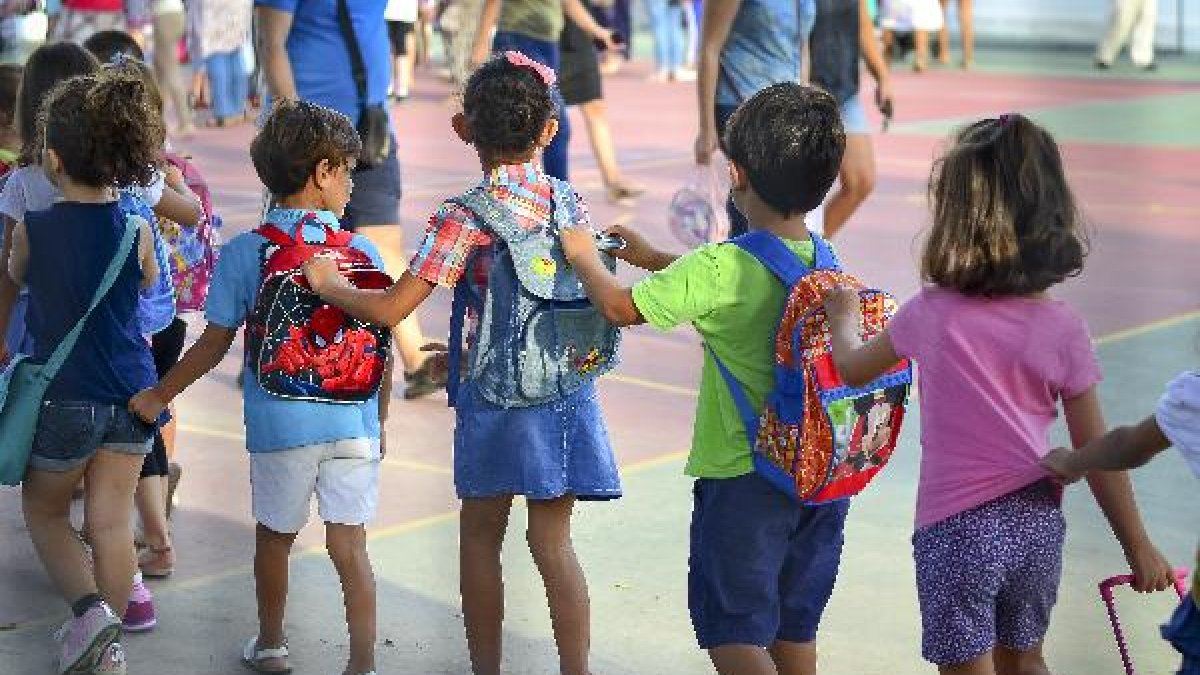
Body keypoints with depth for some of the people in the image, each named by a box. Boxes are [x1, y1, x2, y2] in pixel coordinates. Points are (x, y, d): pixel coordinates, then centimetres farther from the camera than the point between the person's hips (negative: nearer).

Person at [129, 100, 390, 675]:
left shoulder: (243, 254, -4)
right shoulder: (361, 253, -2)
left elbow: (214, 345, -1)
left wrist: (159, 396, 13)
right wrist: (380, 422, 15)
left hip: (280, 424, 0)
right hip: (353, 422, 0)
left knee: (274, 536, 18)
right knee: (350, 545, 5)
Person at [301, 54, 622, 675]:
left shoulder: (463, 217, -12)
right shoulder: (569, 202, 1)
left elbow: (389, 309, -17)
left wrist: (328, 284, 4)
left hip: (495, 392, -3)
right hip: (565, 389, 4)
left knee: (480, 535, 13)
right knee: (553, 540, 10)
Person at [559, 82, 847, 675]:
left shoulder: (720, 269, -21)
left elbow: (620, 308, -11)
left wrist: (584, 258, 9)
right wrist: (655, 258, 24)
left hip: (744, 476, -6)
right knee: (794, 626, 18)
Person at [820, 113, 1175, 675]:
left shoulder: (930, 314, -10)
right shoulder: (1063, 329, -7)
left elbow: (852, 369, 9)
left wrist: (843, 317, 31)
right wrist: (1139, 548, 5)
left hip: (958, 526, -3)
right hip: (1038, 523, 3)